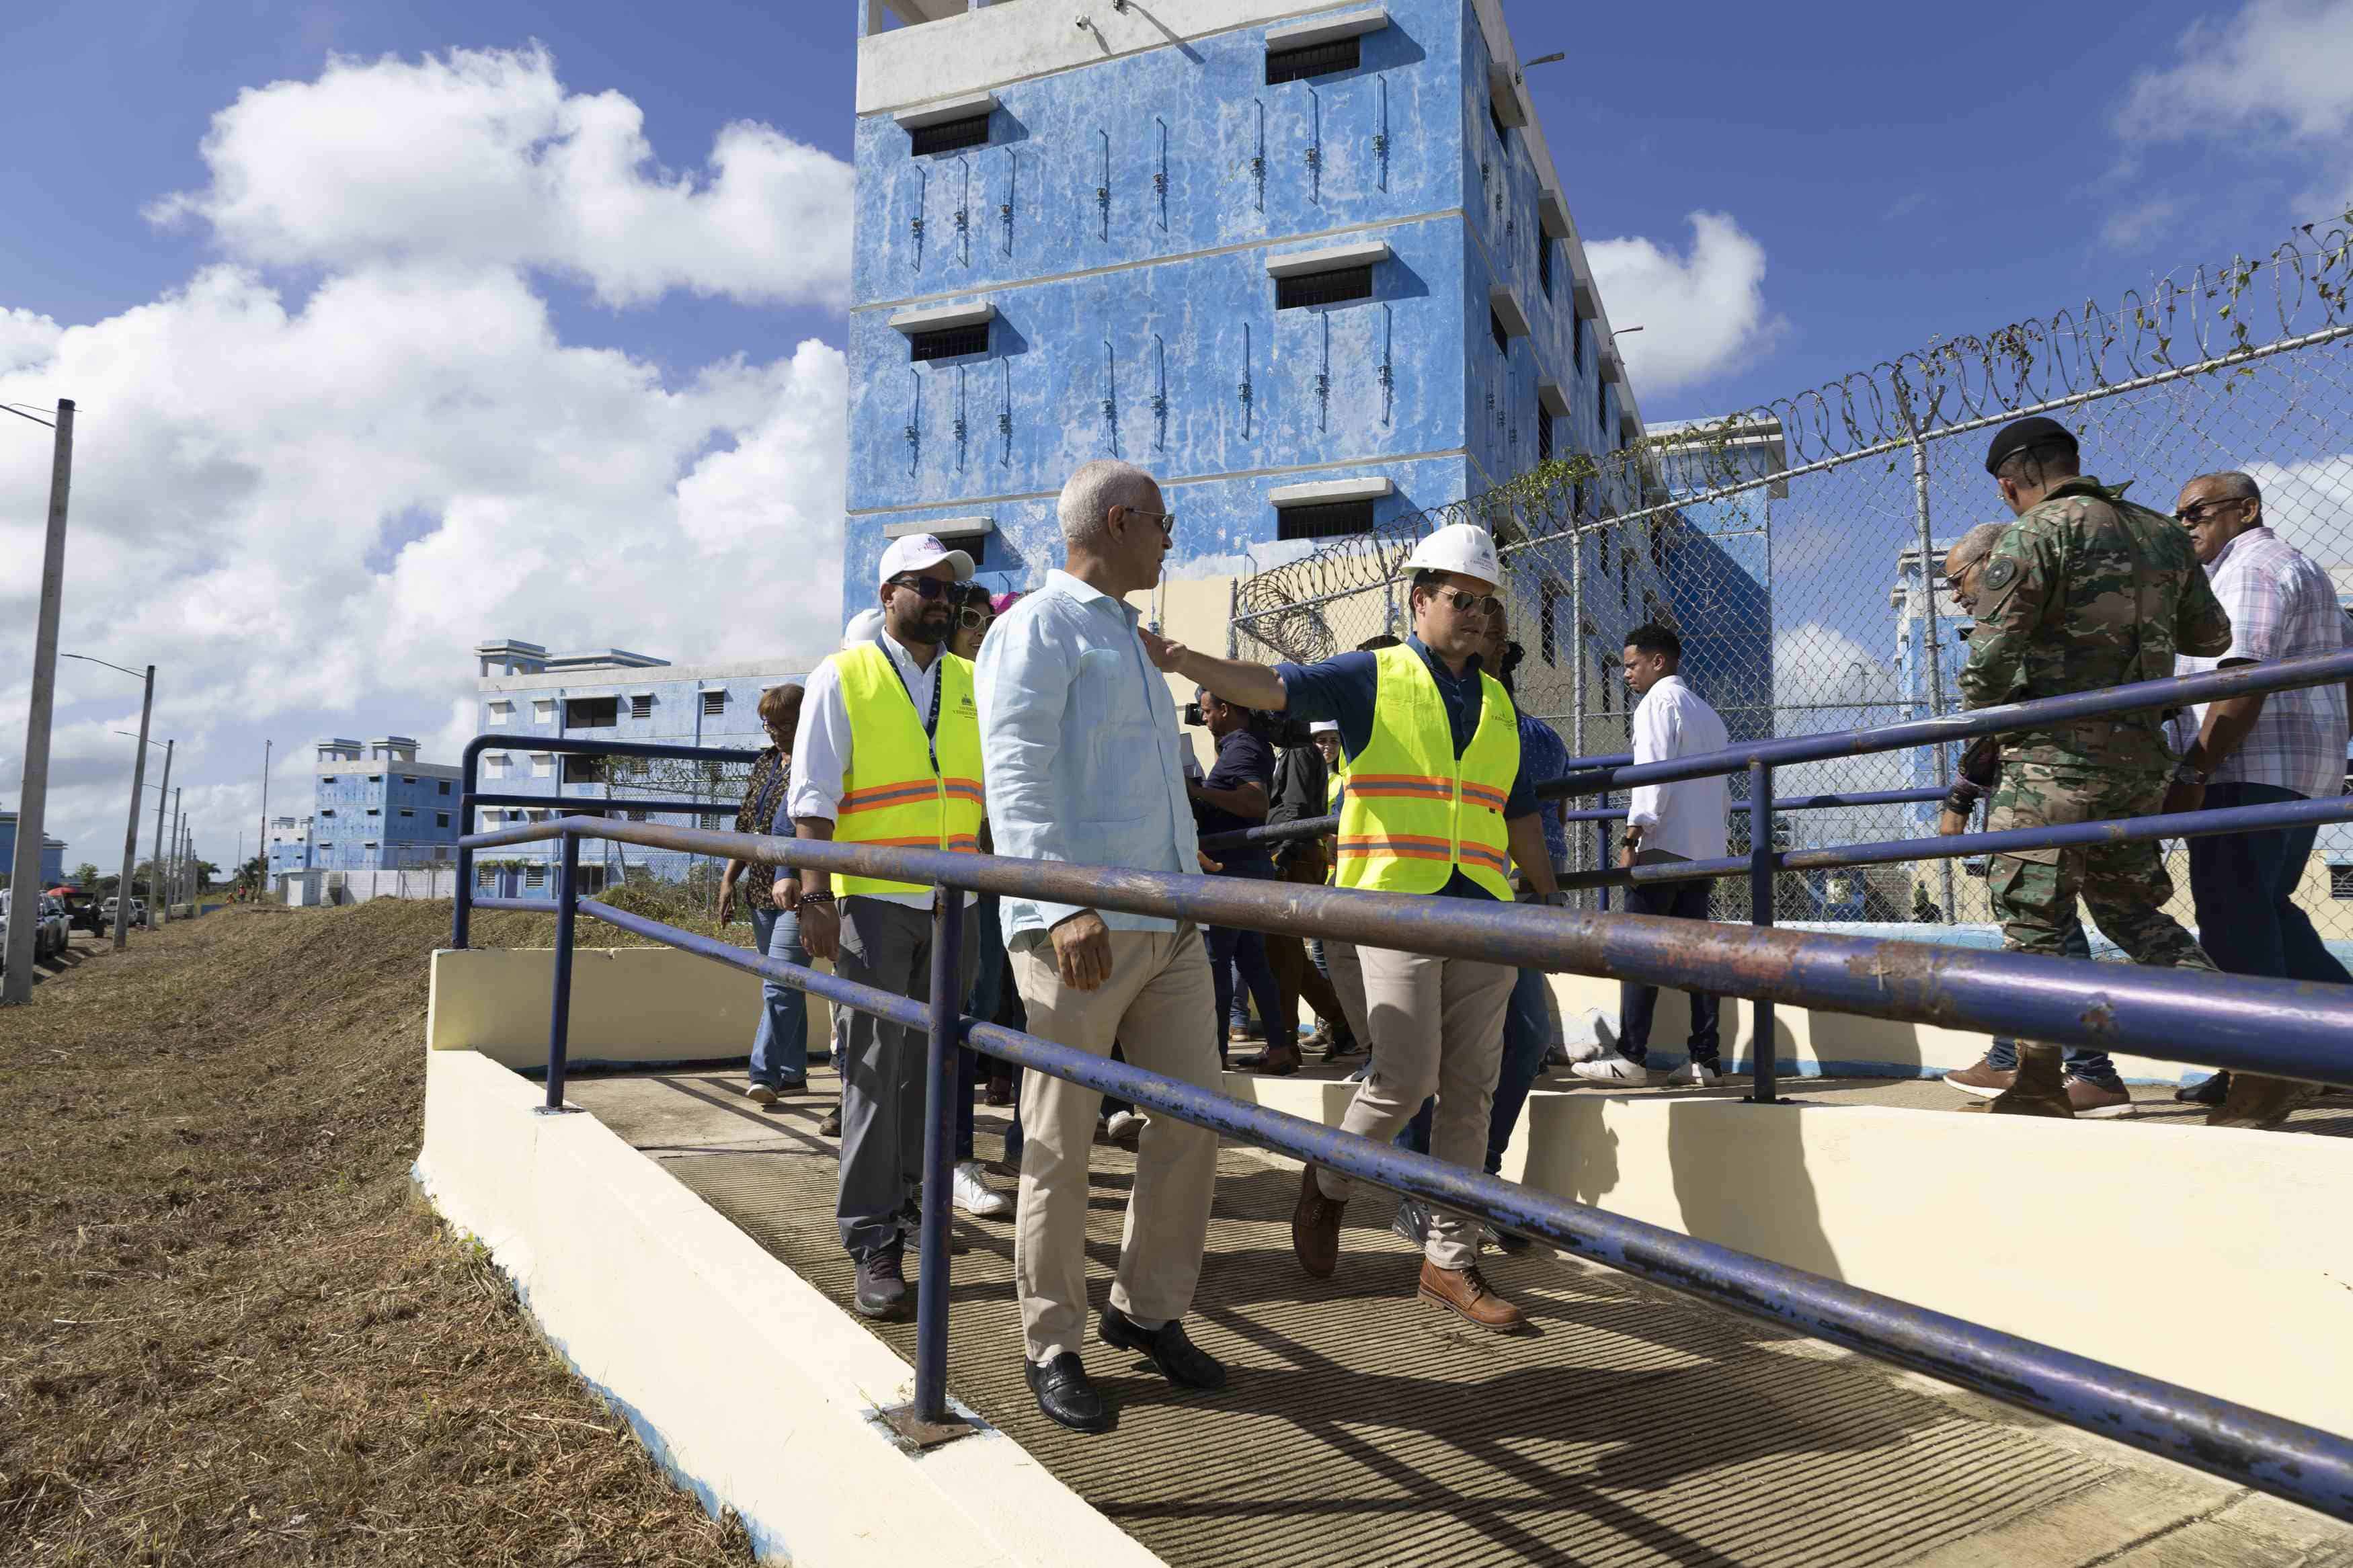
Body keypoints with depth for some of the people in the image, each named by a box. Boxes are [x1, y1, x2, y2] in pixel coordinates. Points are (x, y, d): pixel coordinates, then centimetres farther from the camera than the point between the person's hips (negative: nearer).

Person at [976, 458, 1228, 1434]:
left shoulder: (1128, 639, 25)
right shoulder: (1039, 630, -3)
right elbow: (1017, 779, -14)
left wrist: (1188, 861, 28)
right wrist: (1064, 906, -24)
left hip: (1170, 924, 9)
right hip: (1081, 931, -8)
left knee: (1191, 1119, 8)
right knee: (1060, 1142, 0)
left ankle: (1149, 1310, 25)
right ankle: (1052, 1347, 14)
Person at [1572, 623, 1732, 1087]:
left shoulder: (1659, 701, -2)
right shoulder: (1707, 713, 23)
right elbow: (1723, 792, 23)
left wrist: (1633, 836, -16)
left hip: (1664, 844, -8)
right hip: (1706, 848, 8)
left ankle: (1630, 1057, -10)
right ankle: (1706, 1059, 2)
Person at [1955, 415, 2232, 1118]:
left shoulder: (2036, 533, -8)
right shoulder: (2163, 535, 14)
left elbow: (1991, 652, -14)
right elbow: (2212, 637, 24)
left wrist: (1978, 720, 4)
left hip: (2057, 753, -7)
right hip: (2140, 756, 7)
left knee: (2032, 918, 0)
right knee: (2131, 908, 19)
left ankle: (2040, 1085, 3)